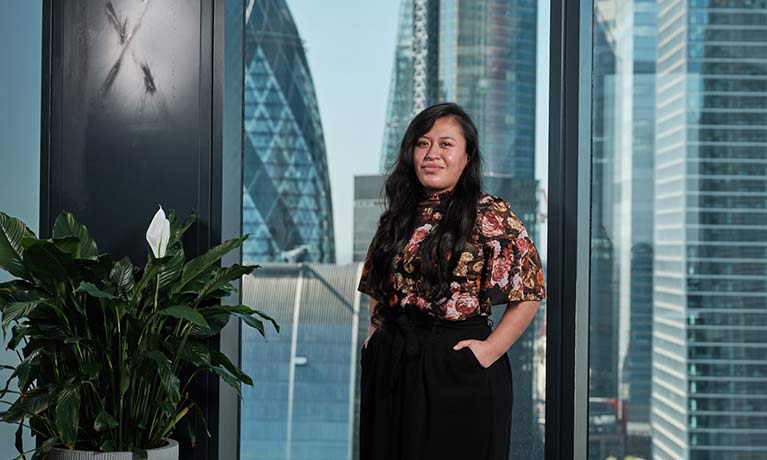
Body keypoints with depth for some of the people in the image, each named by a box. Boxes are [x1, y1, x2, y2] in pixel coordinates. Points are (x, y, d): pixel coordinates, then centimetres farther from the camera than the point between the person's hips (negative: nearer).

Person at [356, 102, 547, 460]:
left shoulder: (490, 215, -7)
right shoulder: (398, 215, 10)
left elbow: (529, 291, -9)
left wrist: (491, 350, -15)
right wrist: (374, 333, 6)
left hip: (458, 370, -5)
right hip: (389, 370, 5)